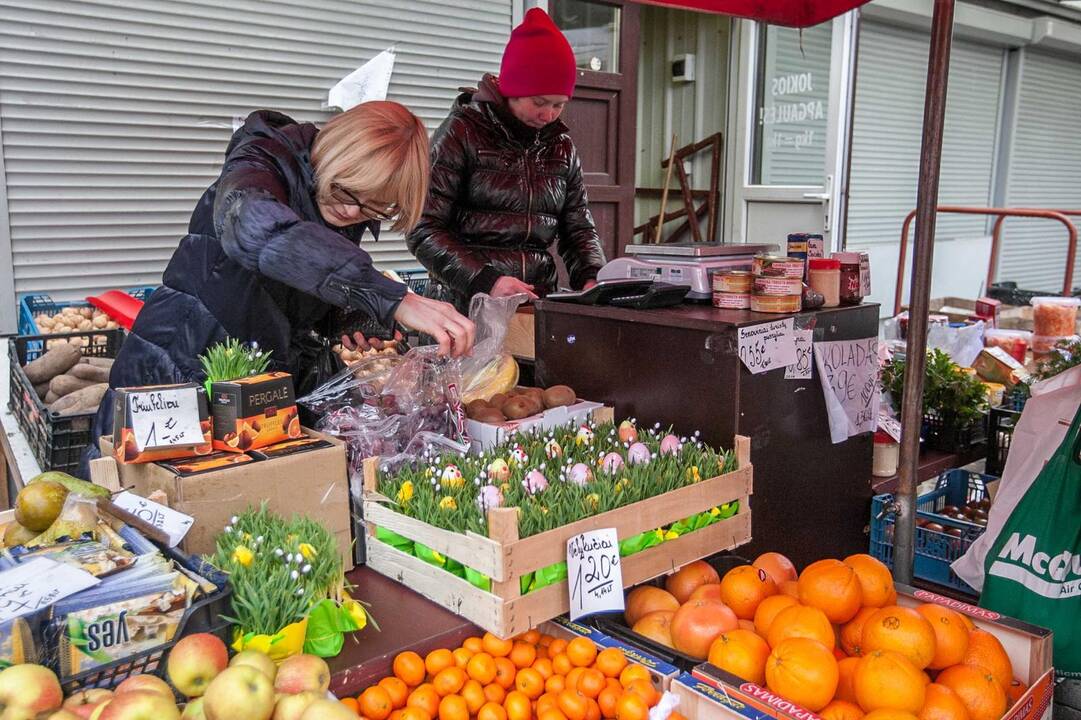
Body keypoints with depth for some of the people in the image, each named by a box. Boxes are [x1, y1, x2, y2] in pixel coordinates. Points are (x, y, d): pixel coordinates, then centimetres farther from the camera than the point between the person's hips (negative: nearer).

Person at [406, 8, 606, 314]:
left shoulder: (562, 147, 13)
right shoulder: (461, 132, -1)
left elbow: (579, 228, 16)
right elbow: (424, 230, -6)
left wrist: (591, 279, -5)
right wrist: (486, 281, -19)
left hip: (538, 306, 4)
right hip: (464, 305, -4)